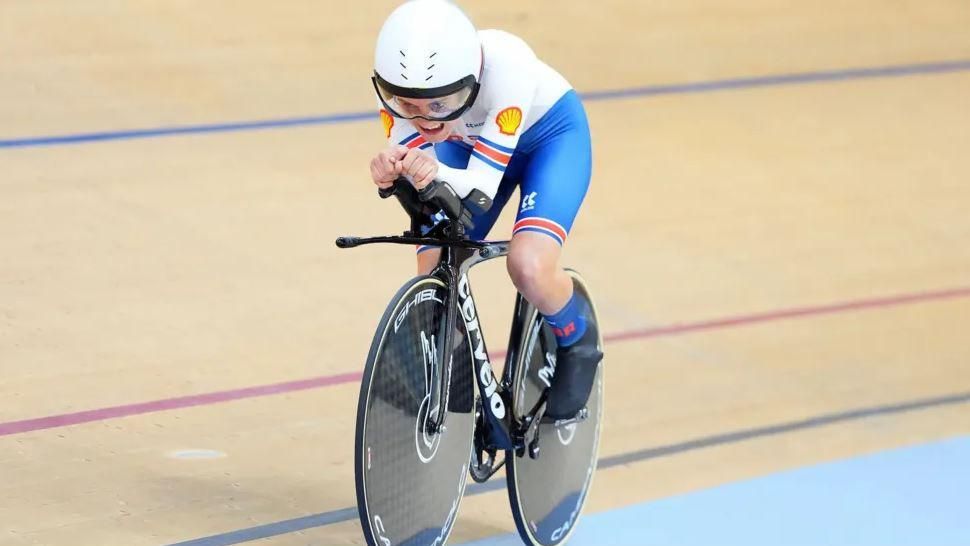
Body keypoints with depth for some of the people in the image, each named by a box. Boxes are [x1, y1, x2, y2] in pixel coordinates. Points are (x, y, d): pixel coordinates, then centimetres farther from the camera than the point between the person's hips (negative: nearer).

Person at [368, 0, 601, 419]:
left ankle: (577, 342, 5)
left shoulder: (506, 69, -42)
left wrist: (439, 174, -58)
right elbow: (404, 159, -25)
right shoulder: (402, 82, -32)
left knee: (529, 267, -27)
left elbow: (483, 187, -36)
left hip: (549, 134, -4)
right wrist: (390, 171, -49)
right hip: (465, 142, 4)